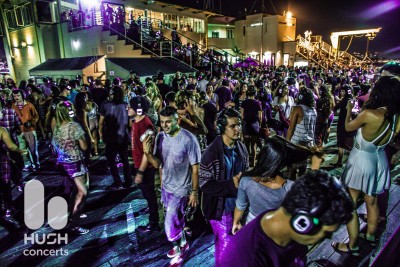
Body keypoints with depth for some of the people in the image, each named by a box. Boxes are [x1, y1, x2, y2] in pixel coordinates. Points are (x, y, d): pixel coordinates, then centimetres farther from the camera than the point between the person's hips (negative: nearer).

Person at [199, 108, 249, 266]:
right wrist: (231, 184, -25)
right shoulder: (211, 153, -21)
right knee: (225, 243, 7)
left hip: (238, 203, 6)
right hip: (220, 206, -6)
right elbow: (205, 184, -20)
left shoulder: (242, 148, -1)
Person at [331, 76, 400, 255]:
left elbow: (348, 127, -9)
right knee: (372, 202, 24)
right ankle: (371, 236, 43)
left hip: (361, 160, -7)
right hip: (379, 160, 7)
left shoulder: (369, 114, -28)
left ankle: (352, 245, 17)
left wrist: (349, 110, 9)